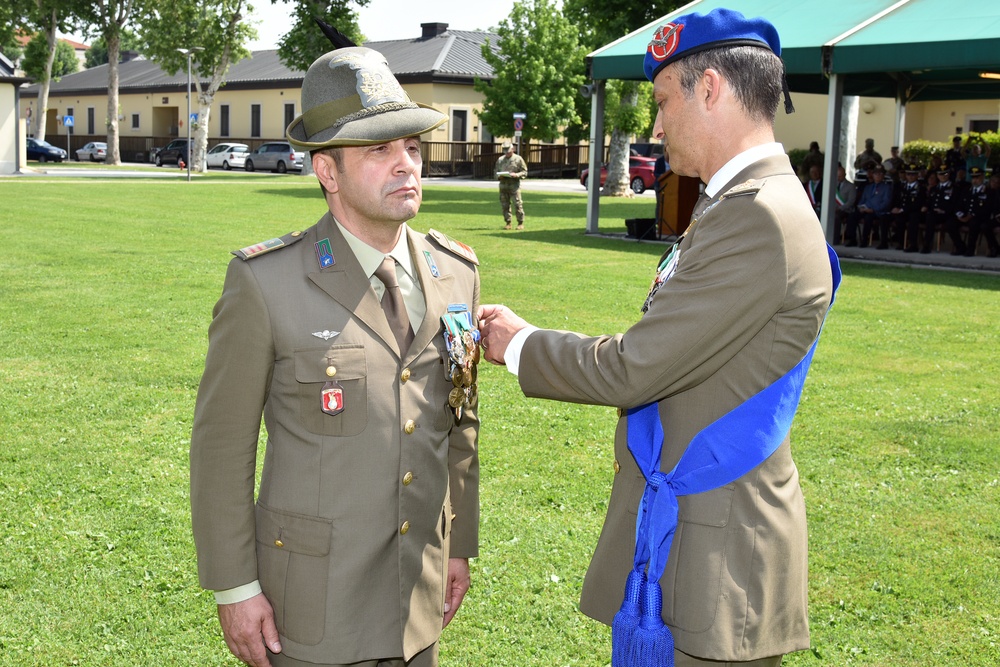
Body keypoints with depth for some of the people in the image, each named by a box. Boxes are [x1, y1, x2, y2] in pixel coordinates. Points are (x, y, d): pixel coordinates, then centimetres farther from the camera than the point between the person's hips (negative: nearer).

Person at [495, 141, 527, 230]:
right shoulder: (500, 159, 14)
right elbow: (496, 171, 20)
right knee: (505, 205, 4)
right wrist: (499, 176, -3)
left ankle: (520, 223, -2)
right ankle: (507, 223, 11)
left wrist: (516, 175, -16)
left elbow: (525, 172, 2)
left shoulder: (518, 159, 2)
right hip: (503, 185, 4)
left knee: (517, 204, -8)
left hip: (514, 185, -4)